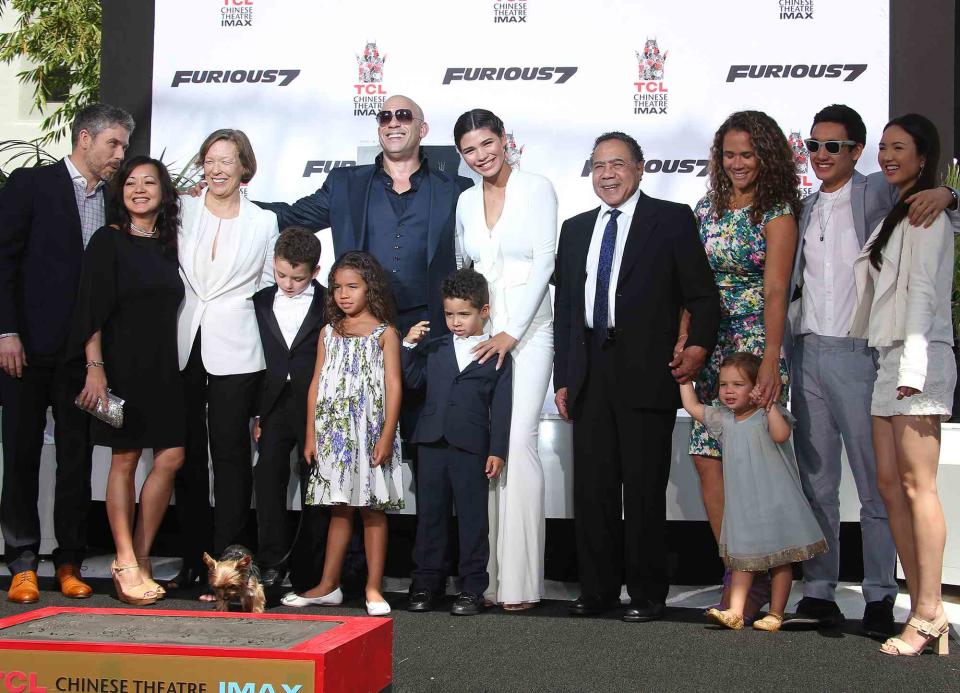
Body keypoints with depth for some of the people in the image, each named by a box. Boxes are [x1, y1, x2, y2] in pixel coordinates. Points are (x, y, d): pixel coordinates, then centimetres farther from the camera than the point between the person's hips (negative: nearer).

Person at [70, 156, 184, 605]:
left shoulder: (168, 245, 14)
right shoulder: (108, 241, -2)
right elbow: (91, 308, -7)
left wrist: (175, 364, 10)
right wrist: (95, 367, -16)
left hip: (163, 366, 5)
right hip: (122, 363, -5)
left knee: (171, 457, -2)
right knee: (124, 459, -2)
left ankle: (140, 557, 8)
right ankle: (127, 564, 4)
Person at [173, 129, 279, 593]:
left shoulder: (264, 222, 5)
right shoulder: (182, 211, 8)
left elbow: (270, 285, 9)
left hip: (234, 351, -2)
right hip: (183, 345, 2)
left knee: (230, 453, -3)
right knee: (188, 454, 7)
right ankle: (191, 559, 17)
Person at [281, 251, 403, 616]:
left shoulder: (384, 333, 0)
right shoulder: (328, 333, 12)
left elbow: (393, 385, -5)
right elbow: (317, 384, 11)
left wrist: (387, 436, -12)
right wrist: (311, 435, 6)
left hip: (370, 432, -3)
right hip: (333, 432, 4)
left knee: (372, 510, 0)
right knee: (339, 509, 9)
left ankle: (374, 589, 4)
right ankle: (328, 586, 15)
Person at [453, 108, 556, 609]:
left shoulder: (537, 188, -1)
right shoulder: (466, 201, 14)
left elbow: (544, 261, -8)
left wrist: (511, 332, -14)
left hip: (526, 327, -5)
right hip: (477, 327, 5)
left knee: (518, 441, -13)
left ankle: (519, 580, -9)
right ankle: (483, 576, 4)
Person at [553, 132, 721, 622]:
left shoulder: (672, 220, 3)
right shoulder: (575, 230, 18)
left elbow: (703, 295, 0)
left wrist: (699, 345, -17)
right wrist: (562, 378, 13)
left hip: (646, 374, -5)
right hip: (589, 377, 5)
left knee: (644, 489, -1)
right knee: (591, 488, 6)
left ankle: (647, 594, 8)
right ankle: (598, 588, 17)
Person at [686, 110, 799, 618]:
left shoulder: (777, 214, -3)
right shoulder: (707, 209, 13)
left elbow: (775, 292, -13)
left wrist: (770, 362, -22)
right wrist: (683, 342, 2)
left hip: (756, 348, -5)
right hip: (710, 348, 5)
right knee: (707, 459, -1)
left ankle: (756, 581, 7)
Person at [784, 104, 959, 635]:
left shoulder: (876, 193, 0)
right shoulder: (804, 208, 16)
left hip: (858, 353, -5)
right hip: (806, 352, 6)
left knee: (874, 483, 0)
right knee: (815, 483, 8)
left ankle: (879, 599, 6)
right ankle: (819, 595, 14)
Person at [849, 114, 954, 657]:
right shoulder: (895, 215, 23)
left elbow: (923, 291, -13)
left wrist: (912, 365, -20)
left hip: (918, 358, -9)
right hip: (888, 359, 9)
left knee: (916, 484, -11)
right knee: (891, 484, 3)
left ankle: (929, 614, -10)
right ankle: (923, 609, 5)